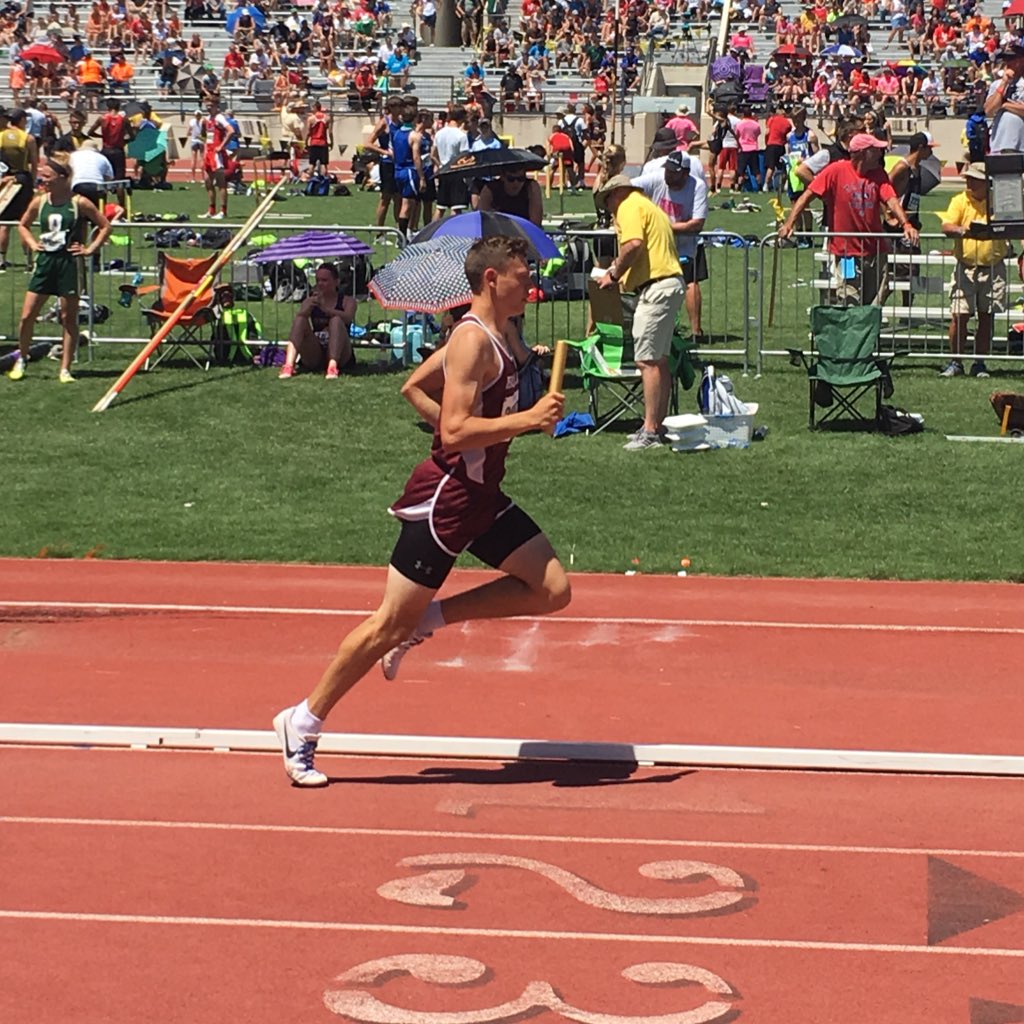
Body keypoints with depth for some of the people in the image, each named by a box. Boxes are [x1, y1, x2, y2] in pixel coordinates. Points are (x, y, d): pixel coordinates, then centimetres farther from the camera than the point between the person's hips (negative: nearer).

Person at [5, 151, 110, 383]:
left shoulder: (78, 203, -7)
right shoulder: (39, 202, 4)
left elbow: (105, 226, 0)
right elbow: (23, 225, 22)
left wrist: (90, 249, -5)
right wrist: (31, 243, 7)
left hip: (68, 263, -3)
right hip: (45, 262, 4)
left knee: (69, 318, 2)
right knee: (27, 315, 1)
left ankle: (65, 369, 9)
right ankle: (21, 359, 20)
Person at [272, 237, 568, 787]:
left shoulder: (490, 336, 12)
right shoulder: (473, 340, -17)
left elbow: (416, 386, 23)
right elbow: (454, 432, -25)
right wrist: (526, 419, -25)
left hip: (480, 493, 9)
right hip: (444, 497, -9)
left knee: (552, 589, 2)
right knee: (390, 623, -4)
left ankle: (425, 620, 8)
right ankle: (302, 724, 8)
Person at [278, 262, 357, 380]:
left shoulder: (347, 301, 5)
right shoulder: (310, 301, 13)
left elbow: (348, 318, -19)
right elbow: (298, 317, -7)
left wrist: (324, 308, -34)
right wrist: (309, 306, -29)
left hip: (340, 357, -2)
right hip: (314, 359, 2)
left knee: (336, 320, -25)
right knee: (300, 320, -17)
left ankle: (333, 366, -42)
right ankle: (288, 366, -35)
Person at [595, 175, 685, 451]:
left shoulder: (630, 206, -5)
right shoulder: (647, 206, 25)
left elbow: (633, 244, -21)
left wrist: (614, 274, -9)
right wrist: (620, 267, 18)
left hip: (656, 288, -11)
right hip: (671, 281, 11)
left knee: (647, 360, -10)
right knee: (659, 360, 14)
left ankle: (651, 430, -12)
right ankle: (659, 424, 19)